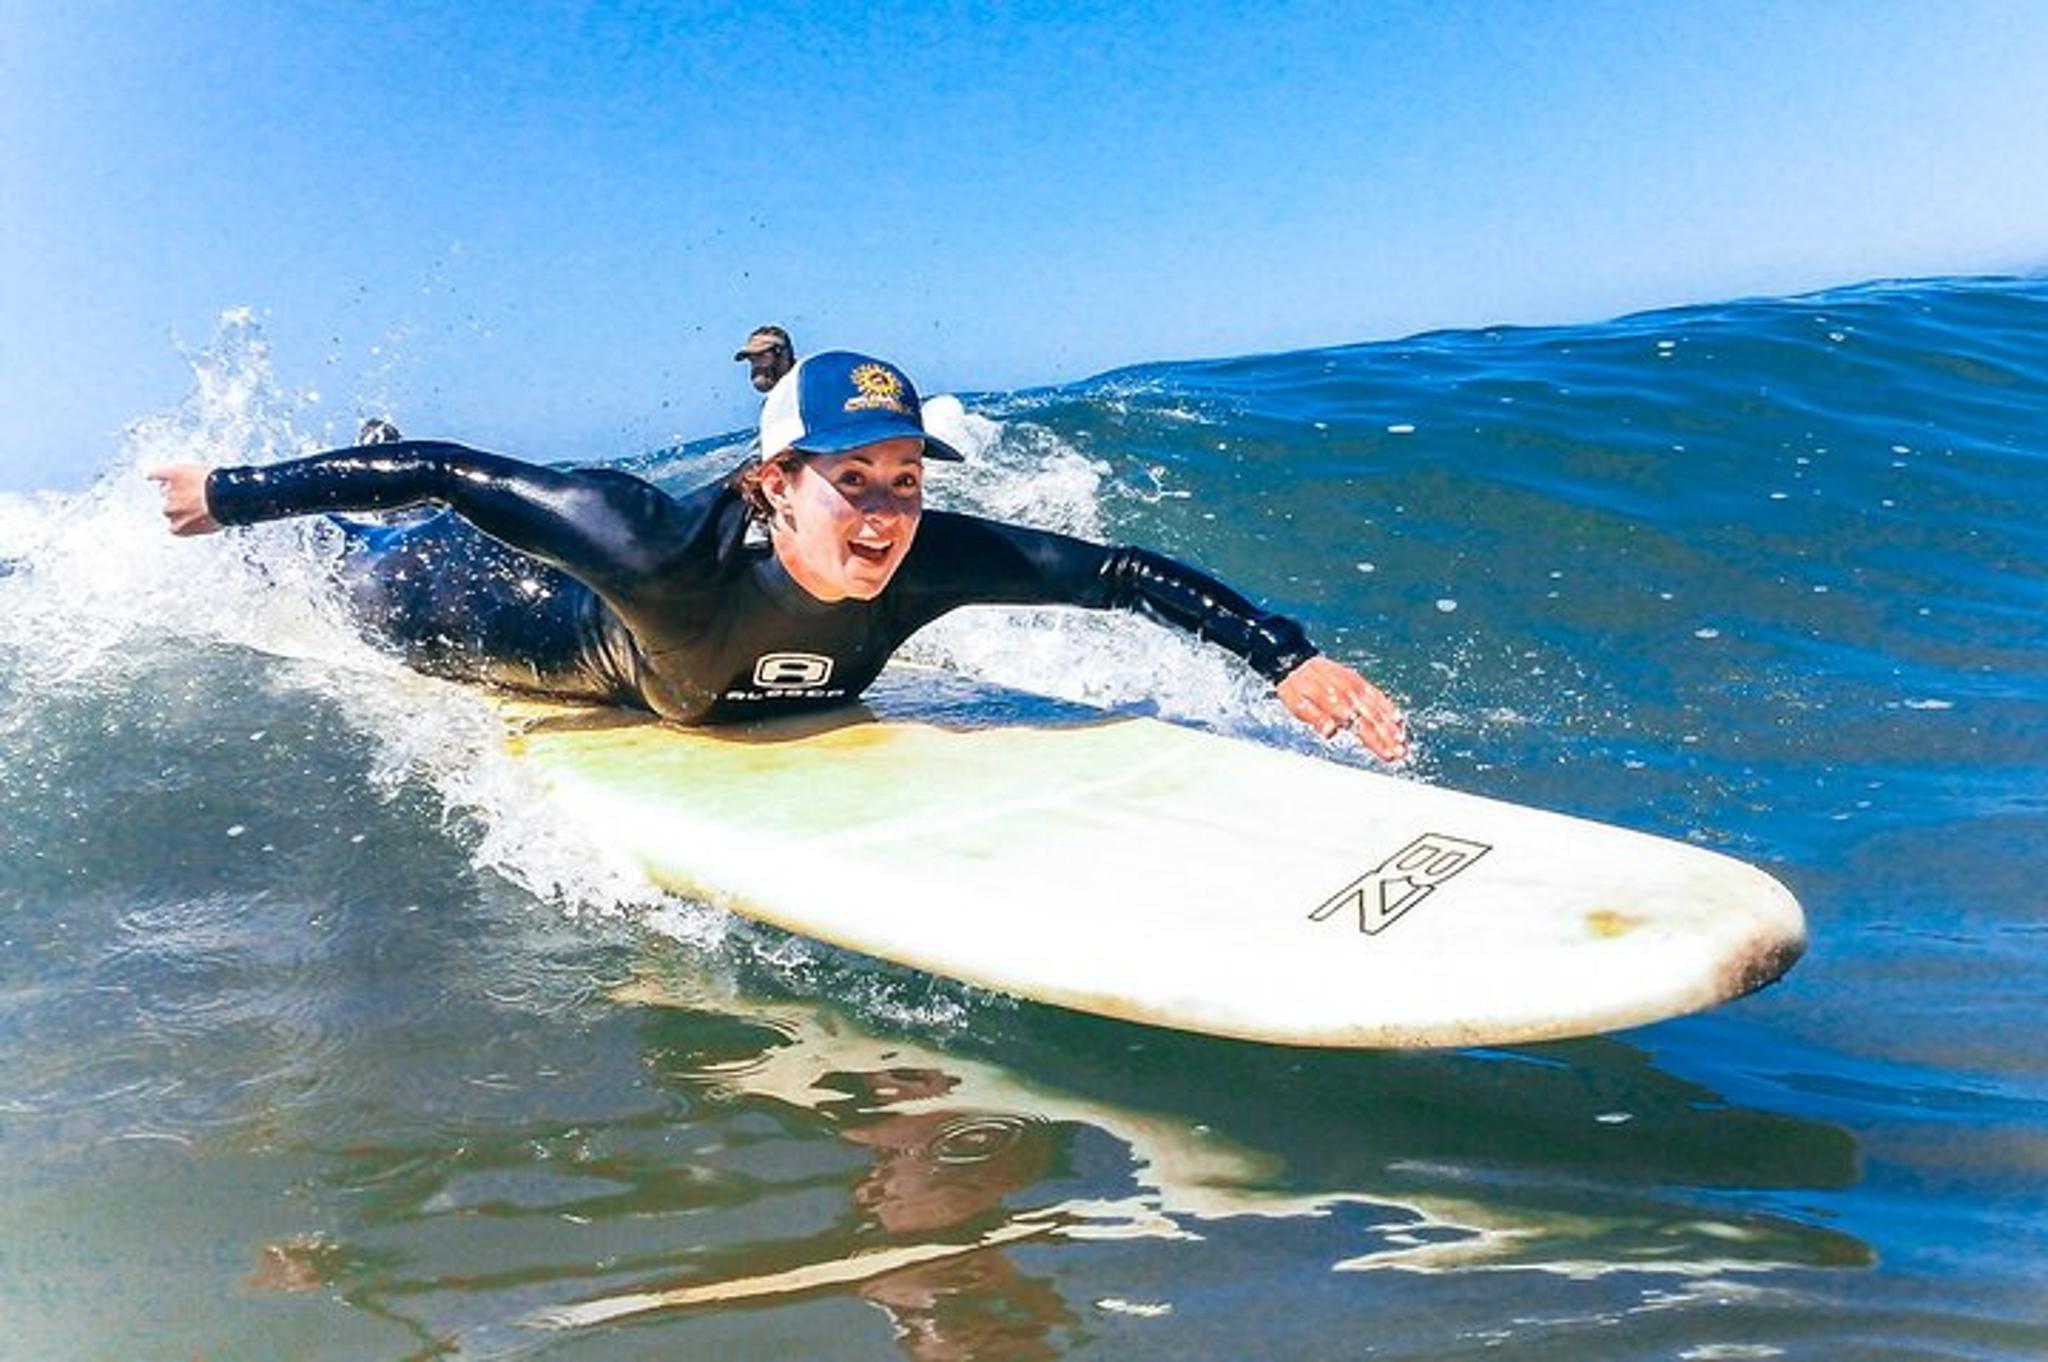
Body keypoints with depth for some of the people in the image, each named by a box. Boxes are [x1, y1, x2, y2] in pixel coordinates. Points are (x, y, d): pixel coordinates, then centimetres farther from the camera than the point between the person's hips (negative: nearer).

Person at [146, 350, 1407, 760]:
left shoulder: (932, 560, -40)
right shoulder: (666, 544, -48)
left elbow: (1126, 573, -36)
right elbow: (451, 469, -40)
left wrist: (1290, 656, -43)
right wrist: (236, 494, -34)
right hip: (609, 655, -4)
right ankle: (349, 536, 52)